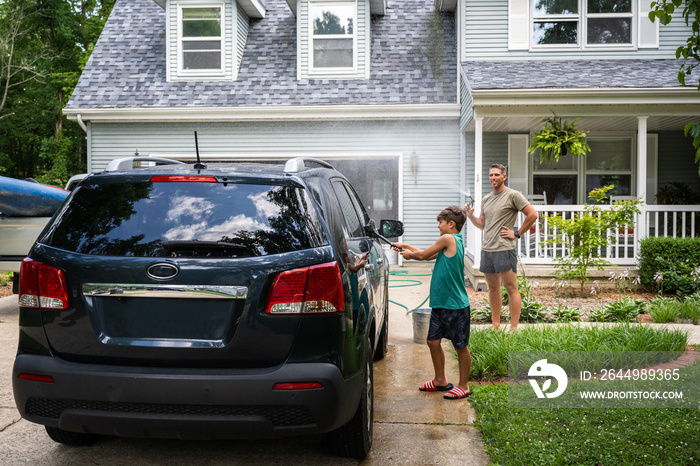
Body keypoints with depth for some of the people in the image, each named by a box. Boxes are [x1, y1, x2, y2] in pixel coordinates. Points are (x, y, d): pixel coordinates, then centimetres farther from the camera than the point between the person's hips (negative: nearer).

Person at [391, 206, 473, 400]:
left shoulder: (448, 239, -13)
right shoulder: (455, 242, 13)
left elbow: (423, 255, -6)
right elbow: (429, 256, 20)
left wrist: (409, 254, 13)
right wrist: (405, 246, 23)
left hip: (455, 304, -9)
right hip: (440, 304, 9)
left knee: (460, 346, 4)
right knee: (433, 341, 13)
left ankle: (464, 386, 14)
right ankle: (440, 381, 27)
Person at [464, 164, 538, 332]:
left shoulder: (513, 195, -4)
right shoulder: (486, 199, 17)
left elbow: (532, 214, -6)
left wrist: (517, 233, -7)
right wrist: (470, 215, 5)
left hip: (504, 249, -7)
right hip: (486, 249, 7)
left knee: (511, 289, -4)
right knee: (493, 288, 12)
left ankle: (513, 329, -2)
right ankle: (495, 326, 20)